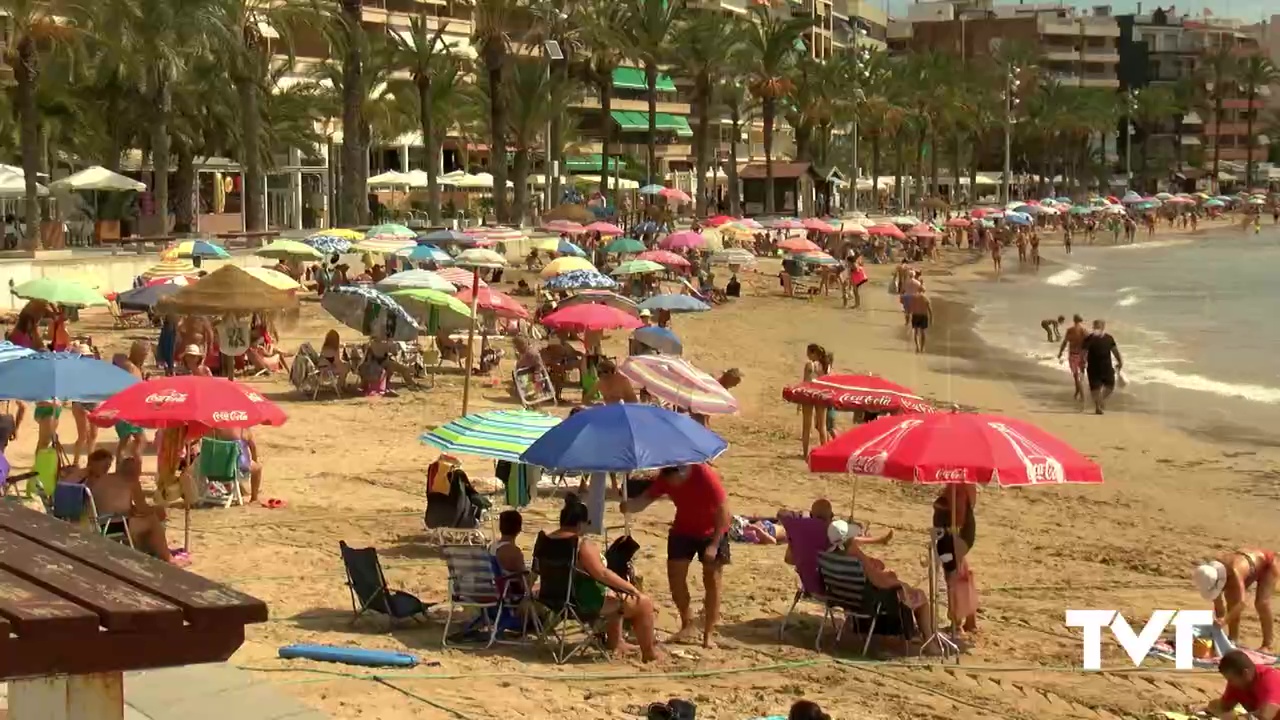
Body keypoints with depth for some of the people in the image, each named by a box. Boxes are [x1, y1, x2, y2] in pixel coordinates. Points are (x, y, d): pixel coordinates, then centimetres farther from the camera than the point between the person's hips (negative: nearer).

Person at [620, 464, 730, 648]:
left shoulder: (706, 475, -30)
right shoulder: (666, 478, -17)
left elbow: (723, 510, -25)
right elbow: (646, 499, -19)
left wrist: (714, 544, -27)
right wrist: (629, 505, -42)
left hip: (712, 531, -4)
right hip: (683, 530, 4)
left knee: (712, 581, -1)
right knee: (675, 575, 0)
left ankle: (708, 634, 7)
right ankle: (687, 625, 19)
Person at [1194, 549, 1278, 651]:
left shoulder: (1234, 572, -45)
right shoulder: (1212, 573, -23)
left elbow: (1241, 602, -51)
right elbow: (1218, 603, -12)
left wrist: (1225, 620, -60)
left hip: (1267, 565, -7)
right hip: (1251, 564, 7)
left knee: (1261, 603, -19)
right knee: (1232, 601, -3)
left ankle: (1267, 645, -10)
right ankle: (1232, 640, 8)